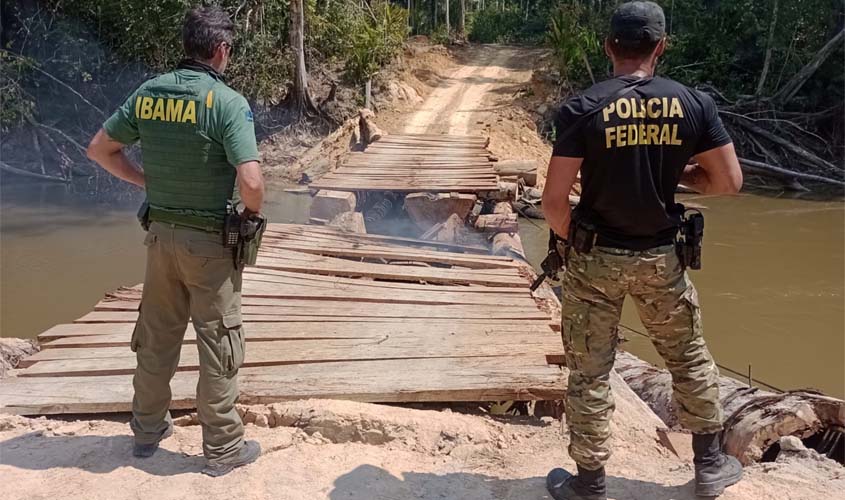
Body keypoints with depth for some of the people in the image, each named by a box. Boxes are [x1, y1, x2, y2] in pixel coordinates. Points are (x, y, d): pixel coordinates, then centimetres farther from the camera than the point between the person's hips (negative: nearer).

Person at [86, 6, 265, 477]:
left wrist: (148, 181, 12)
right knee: (219, 344, 7)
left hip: (161, 232, 6)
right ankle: (223, 447, 19)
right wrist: (253, 212, -6)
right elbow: (251, 182, -26)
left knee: (157, 336, 19)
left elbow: (100, 148, 9)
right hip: (210, 241, -6)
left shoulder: (148, 94, 1)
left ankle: (148, 429, 36)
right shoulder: (228, 102, -17)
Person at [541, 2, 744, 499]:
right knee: (690, 357, 23)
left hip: (596, 257, -2)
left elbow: (554, 201, -15)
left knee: (590, 372, 11)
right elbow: (729, 182, -1)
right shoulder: (694, 104, -6)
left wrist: (574, 239, 4)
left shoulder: (583, 108, -13)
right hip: (661, 256, 3)